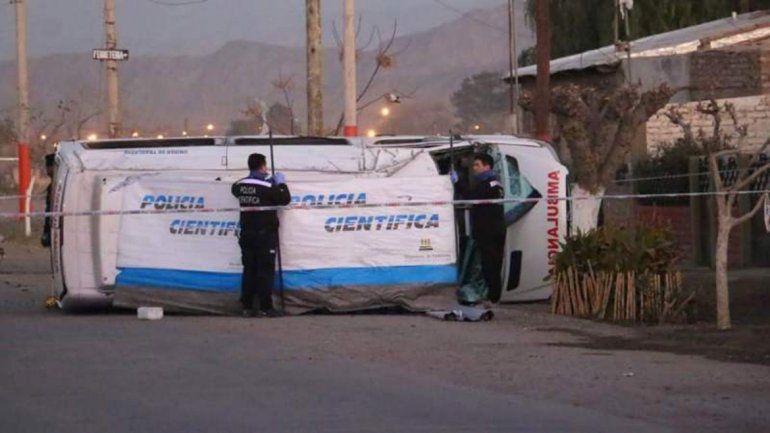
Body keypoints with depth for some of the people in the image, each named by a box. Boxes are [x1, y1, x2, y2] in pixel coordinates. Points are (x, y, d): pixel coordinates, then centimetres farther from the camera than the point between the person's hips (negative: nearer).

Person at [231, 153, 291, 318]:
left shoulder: (240, 185, 3)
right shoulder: (268, 186, -14)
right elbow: (285, 199, -10)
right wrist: (281, 183, 8)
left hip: (247, 234, 5)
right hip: (265, 234, -5)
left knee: (249, 269, 8)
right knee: (266, 270, -2)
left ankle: (247, 307, 8)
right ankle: (265, 307, -5)